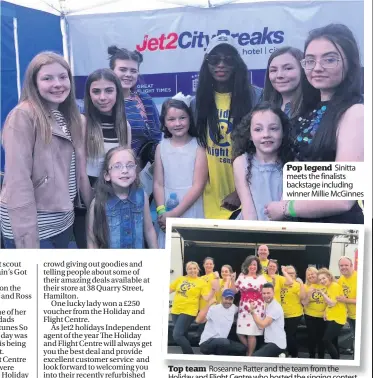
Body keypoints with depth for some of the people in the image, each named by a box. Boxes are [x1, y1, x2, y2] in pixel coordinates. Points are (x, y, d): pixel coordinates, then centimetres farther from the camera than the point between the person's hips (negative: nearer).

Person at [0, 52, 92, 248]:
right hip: (32, 225, -7)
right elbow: (18, 180, -19)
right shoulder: (23, 115, -13)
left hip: (63, 221, 7)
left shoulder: (69, 117, 10)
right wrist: (27, 239, -22)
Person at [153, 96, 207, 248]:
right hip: (167, 213, 3)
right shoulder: (161, 147, 5)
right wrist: (162, 211, -11)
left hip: (192, 212, -2)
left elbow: (198, 185, -9)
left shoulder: (198, 146, -3)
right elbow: (158, 184, 3)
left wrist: (175, 213, -12)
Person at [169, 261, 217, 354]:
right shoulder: (180, 279, 9)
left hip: (189, 312, -5)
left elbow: (207, 298, -10)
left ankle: (190, 354, 0)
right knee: (183, 335, 15)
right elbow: (169, 290, 13)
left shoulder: (202, 282, -2)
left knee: (177, 335, -15)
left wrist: (213, 288, -23)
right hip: (176, 311, 5)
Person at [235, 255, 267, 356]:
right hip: (244, 308, 3)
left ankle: (250, 355, 12)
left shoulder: (261, 278, 6)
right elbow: (234, 291, 10)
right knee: (240, 332, 2)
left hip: (257, 308, -3)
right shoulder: (241, 276, 9)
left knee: (251, 333, -4)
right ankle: (250, 351, 24)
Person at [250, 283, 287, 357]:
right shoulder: (268, 305, 14)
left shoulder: (275, 307, -18)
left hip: (277, 344, -10)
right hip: (270, 342, 10)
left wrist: (252, 311, -13)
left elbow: (262, 325, -22)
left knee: (254, 357, -22)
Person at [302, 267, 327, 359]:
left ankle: (321, 356, 24)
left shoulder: (324, 284, -5)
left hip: (323, 316, 1)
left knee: (321, 337, 8)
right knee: (312, 336, 4)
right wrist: (309, 293, -23)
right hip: (310, 316, 0)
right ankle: (311, 355, 22)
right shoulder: (306, 287, -5)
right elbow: (304, 303, -9)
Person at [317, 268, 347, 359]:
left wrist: (322, 293, -21)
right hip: (330, 318, 9)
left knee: (326, 340, -13)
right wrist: (326, 312, 2)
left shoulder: (335, 286, -16)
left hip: (337, 318, -9)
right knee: (333, 341, 15)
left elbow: (333, 303, -22)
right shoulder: (327, 287, 9)